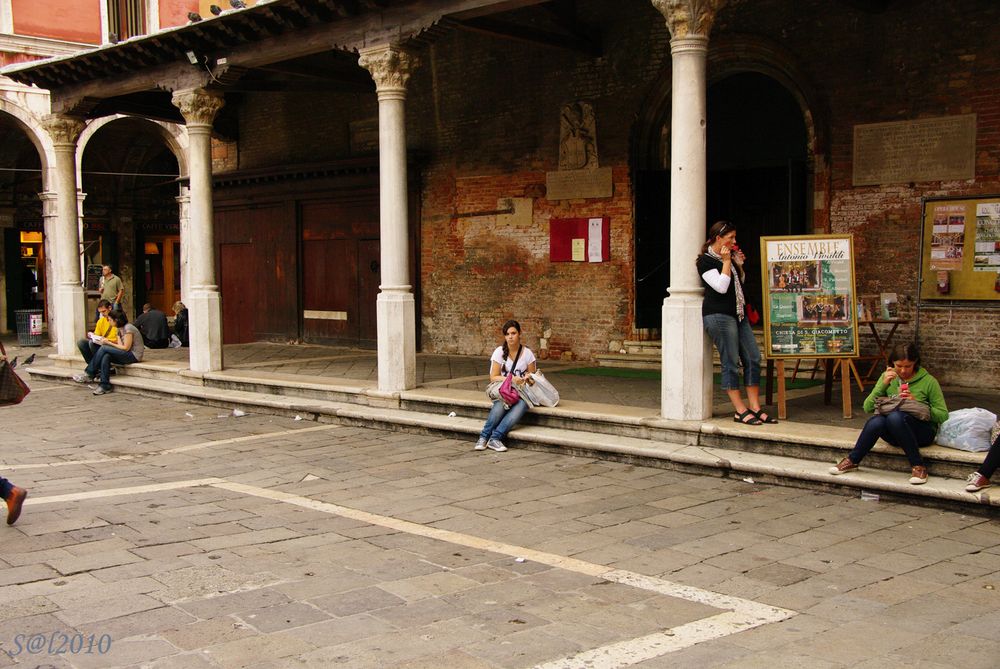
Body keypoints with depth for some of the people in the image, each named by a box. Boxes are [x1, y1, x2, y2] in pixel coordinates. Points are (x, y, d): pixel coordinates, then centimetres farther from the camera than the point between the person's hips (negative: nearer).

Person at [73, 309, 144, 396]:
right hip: (127, 355, 9)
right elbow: (120, 344, 9)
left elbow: (126, 348, -17)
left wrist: (110, 343, -11)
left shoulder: (128, 328, -14)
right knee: (106, 357, -15)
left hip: (134, 355, -9)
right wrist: (108, 341, -3)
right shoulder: (120, 329, 16)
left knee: (104, 349, -18)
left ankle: (89, 374, -10)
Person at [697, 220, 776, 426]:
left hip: (738, 314, 9)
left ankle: (755, 408, 7)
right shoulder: (706, 261, -8)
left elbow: (740, 282, 27)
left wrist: (739, 265, 11)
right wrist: (726, 262, -12)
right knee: (731, 363, -6)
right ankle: (741, 411, -1)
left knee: (753, 358, 3)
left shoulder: (728, 257, 18)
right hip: (719, 315, -9)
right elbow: (721, 287, -17)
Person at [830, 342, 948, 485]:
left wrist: (916, 402, -17)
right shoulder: (888, 377, 6)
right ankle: (852, 461, -13)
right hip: (895, 435, 3)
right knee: (876, 421, -33)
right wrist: (883, 385, -12)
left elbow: (943, 415, -4)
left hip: (922, 433, -3)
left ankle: (918, 466, -26)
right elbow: (868, 408, 1)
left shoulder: (928, 381, -4)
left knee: (895, 416, -37)